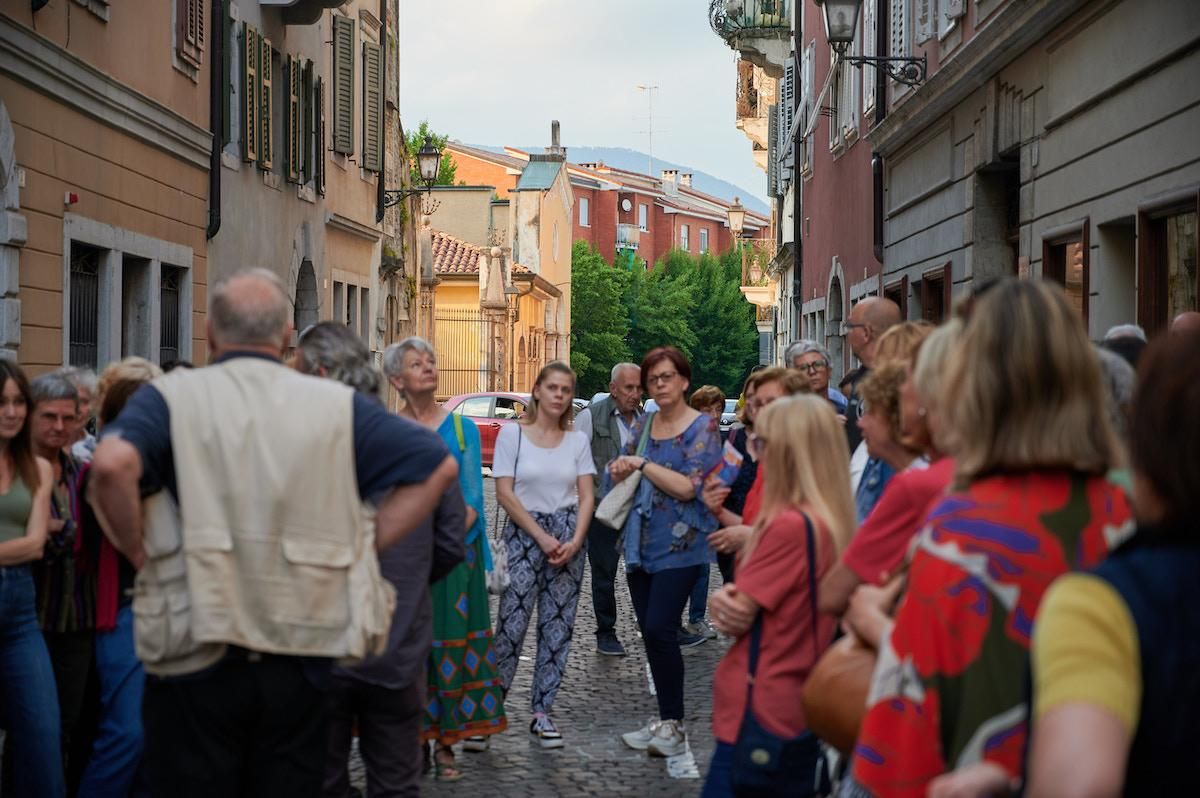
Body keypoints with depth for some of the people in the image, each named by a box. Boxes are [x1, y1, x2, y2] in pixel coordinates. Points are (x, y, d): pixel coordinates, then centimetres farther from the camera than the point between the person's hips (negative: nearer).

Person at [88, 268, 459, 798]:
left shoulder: (172, 397, -3)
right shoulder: (337, 405, 4)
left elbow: (112, 464, -22)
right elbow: (438, 465, 5)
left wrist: (138, 552, -8)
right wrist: (366, 544, 5)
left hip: (197, 659, -2)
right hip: (302, 657, 2)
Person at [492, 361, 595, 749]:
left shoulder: (577, 440, 7)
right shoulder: (512, 434, -2)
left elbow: (586, 496, 5)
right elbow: (504, 492, -6)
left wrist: (575, 540, -11)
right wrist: (542, 537, -11)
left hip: (568, 533, 3)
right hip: (523, 533, -3)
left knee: (558, 627, 3)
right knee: (512, 623, -7)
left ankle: (541, 713, 10)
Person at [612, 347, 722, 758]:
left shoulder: (702, 428, -7)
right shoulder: (643, 425, 12)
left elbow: (688, 487, -17)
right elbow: (619, 474, 16)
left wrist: (643, 464, -14)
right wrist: (620, 469, -7)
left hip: (680, 544, -7)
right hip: (642, 541, 7)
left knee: (659, 629, -15)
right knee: (650, 632, 9)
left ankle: (673, 726, -5)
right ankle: (666, 720, 19)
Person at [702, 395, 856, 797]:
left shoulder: (789, 525, -22)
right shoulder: (834, 522, 6)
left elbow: (738, 616, -16)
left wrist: (727, 601, 4)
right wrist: (724, 599, -8)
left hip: (760, 716, -9)